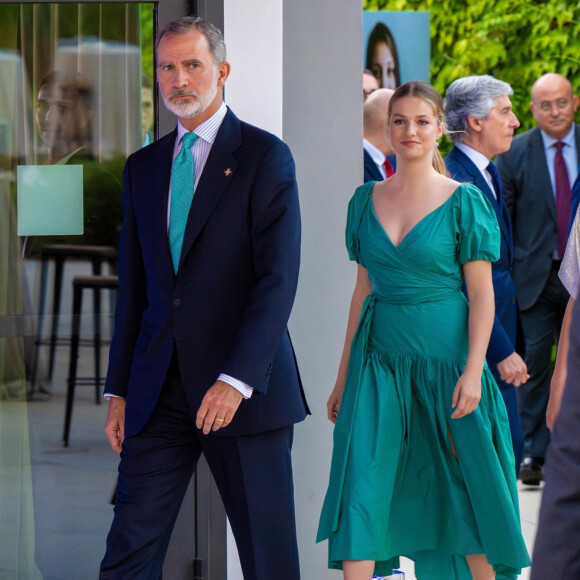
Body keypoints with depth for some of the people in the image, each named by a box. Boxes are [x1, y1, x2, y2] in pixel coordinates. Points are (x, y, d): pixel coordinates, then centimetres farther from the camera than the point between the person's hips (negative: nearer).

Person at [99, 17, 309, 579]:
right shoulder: (143, 167, 15)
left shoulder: (265, 156, -2)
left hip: (245, 386, -4)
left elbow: (278, 278, -11)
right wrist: (118, 389, 11)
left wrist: (237, 379, -20)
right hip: (159, 387, 4)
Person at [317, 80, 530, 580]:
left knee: (465, 490, 6)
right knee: (362, 489, -7)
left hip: (444, 359, -3)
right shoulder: (366, 200, 8)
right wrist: (344, 376, 12)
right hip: (379, 360, 3)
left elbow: (482, 294, -5)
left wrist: (473, 371, -15)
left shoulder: (464, 201, -3)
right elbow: (364, 289, 13)